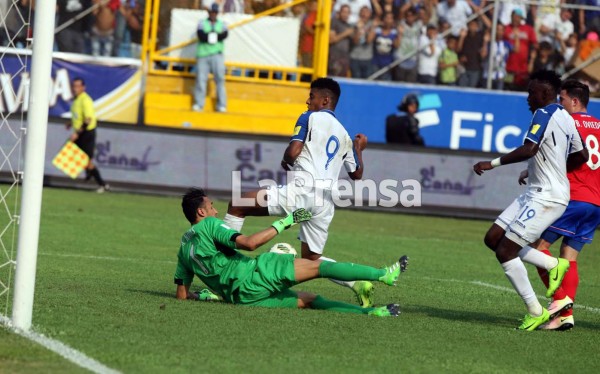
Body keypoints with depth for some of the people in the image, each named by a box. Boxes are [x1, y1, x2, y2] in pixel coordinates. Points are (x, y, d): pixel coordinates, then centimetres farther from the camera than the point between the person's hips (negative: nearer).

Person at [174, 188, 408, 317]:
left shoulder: (184, 247, 19)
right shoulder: (209, 225, -4)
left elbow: (182, 294, 16)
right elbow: (249, 243, -18)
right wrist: (284, 223, -11)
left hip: (241, 296, 8)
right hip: (255, 275, -8)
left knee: (308, 300, 14)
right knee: (317, 266, -4)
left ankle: (369, 312, 8)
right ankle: (383, 275, -4)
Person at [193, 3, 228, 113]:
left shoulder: (221, 24, 14)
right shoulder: (202, 23, 11)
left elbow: (225, 34, -7)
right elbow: (201, 35, -8)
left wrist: (210, 37, -15)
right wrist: (215, 36, -11)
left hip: (217, 55, 0)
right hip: (203, 55, 0)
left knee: (220, 78, -7)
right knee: (201, 79, -5)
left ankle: (221, 105, -7)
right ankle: (199, 104, -1)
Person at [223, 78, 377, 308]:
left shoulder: (310, 118, 3)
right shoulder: (343, 134, 22)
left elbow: (293, 152, -10)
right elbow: (356, 174, 24)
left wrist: (285, 161, 13)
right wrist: (359, 149, 41)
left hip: (301, 191, -7)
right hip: (326, 201, 7)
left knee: (237, 205, 0)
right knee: (312, 259, 18)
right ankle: (358, 283, -1)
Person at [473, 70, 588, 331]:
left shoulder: (544, 115, -15)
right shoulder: (566, 118, 14)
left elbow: (529, 149, -28)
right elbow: (581, 156, 23)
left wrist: (493, 163, -22)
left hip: (546, 198, -10)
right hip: (536, 192, 10)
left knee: (505, 252, -8)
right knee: (493, 238, 9)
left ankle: (536, 312, -1)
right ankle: (554, 265, 12)